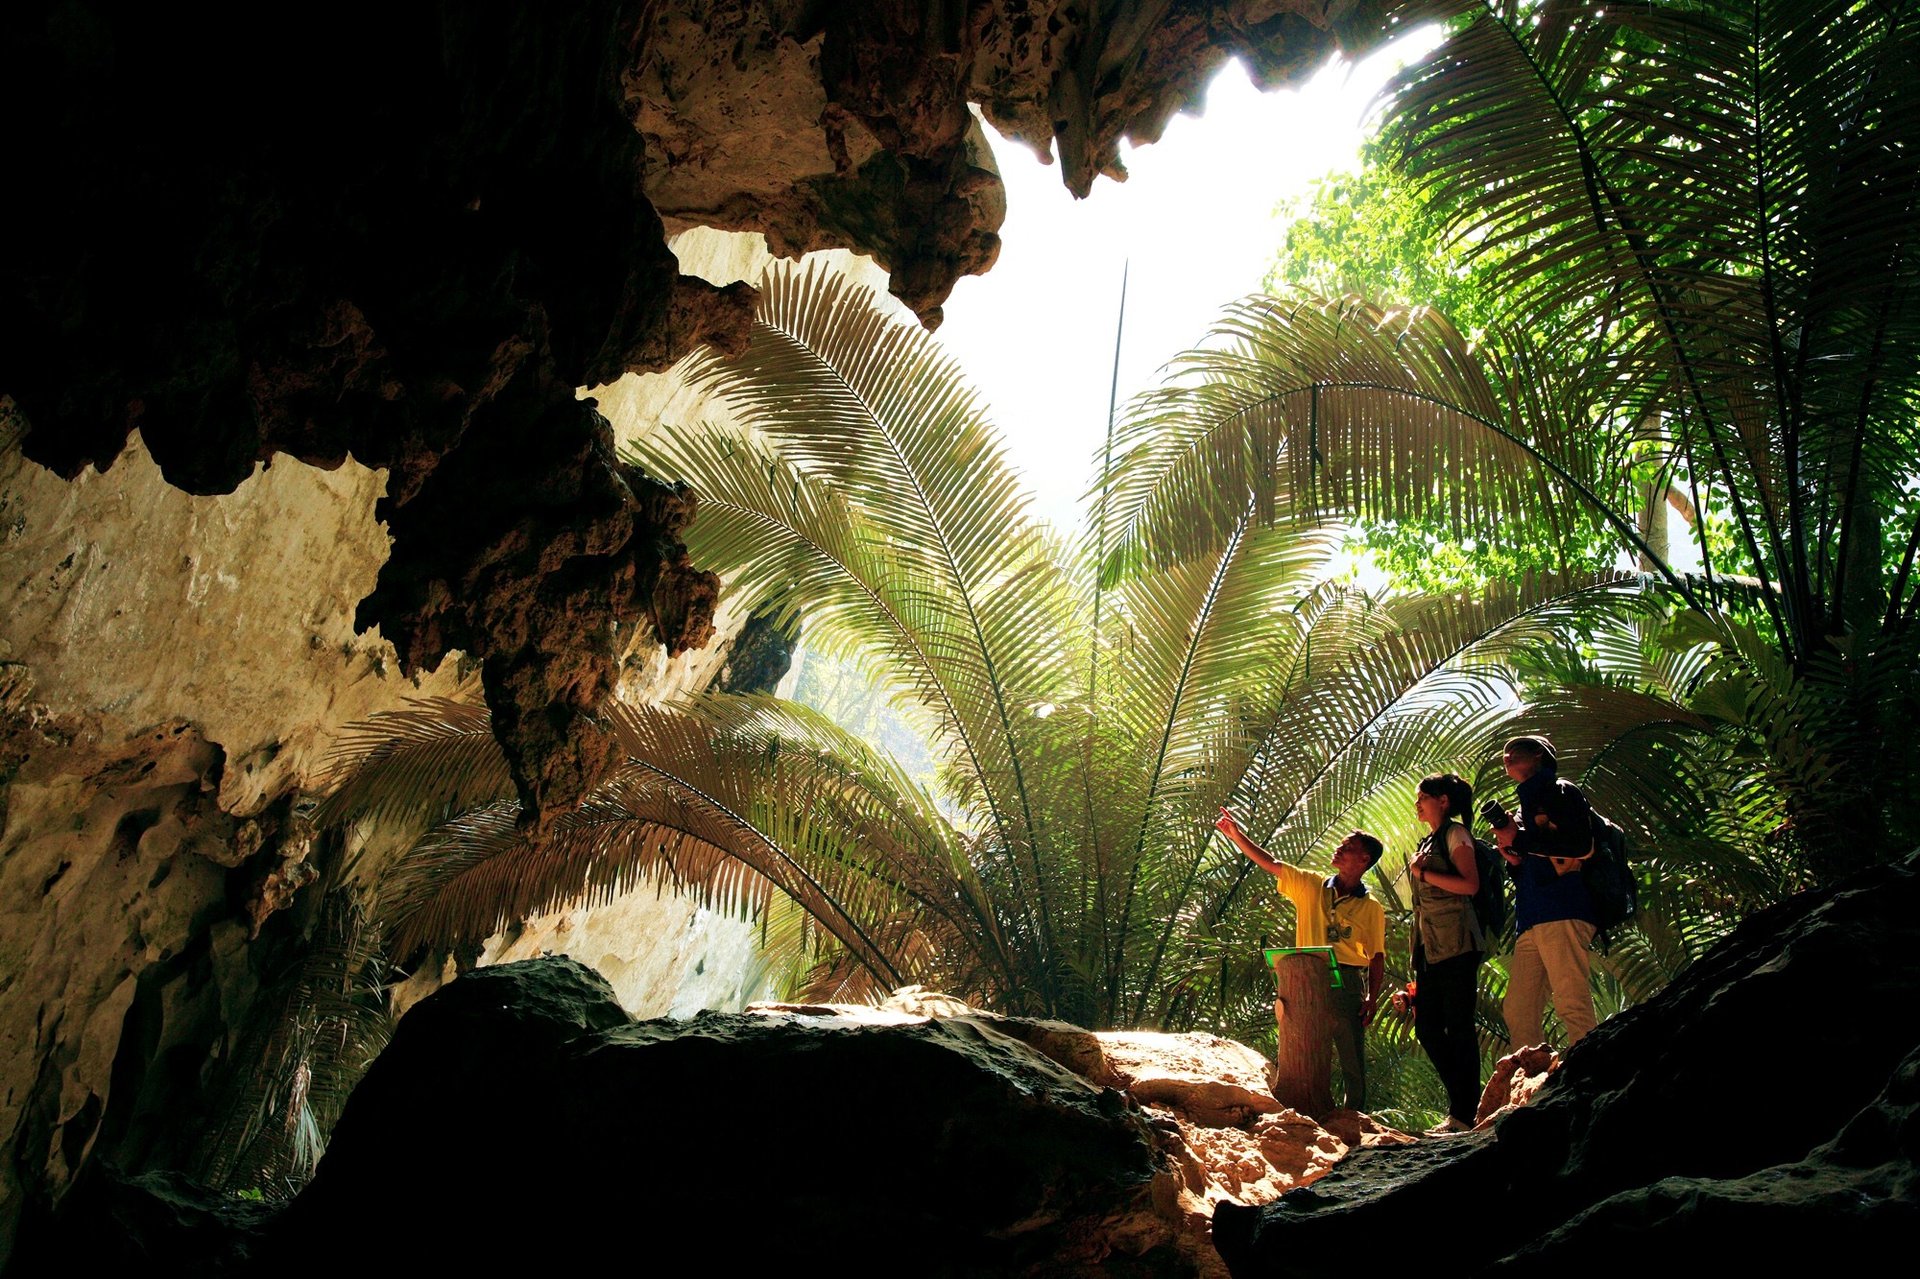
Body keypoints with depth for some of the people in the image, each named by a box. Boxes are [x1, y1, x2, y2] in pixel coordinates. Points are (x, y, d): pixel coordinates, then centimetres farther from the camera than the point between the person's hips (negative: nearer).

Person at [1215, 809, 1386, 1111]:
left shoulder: (1371, 908, 4)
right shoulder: (1310, 887, 8)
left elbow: (1377, 959, 3)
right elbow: (1271, 864, 3)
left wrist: (1372, 1001, -6)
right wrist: (1236, 834, -4)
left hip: (1347, 982, -2)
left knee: (1352, 1060, 3)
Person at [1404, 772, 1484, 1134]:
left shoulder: (1455, 832, -1)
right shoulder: (1426, 843, 22)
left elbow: (1470, 885, -14)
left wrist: (1424, 874, -10)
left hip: (1456, 944, -9)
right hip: (1430, 947, 9)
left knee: (1458, 1027, -7)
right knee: (1427, 1028, 5)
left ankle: (1464, 1114, -3)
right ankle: (1461, 1105, 13)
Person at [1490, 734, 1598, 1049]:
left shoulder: (1560, 792, 8)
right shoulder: (1524, 807, 30)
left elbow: (1580, 844, -10)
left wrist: (1519, 840, -5)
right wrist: (1514, 859, 6)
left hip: (1561, 914, -8)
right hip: (1530, 922, 8)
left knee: (1573, 1008, -15)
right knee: (1517, 1013, 0)